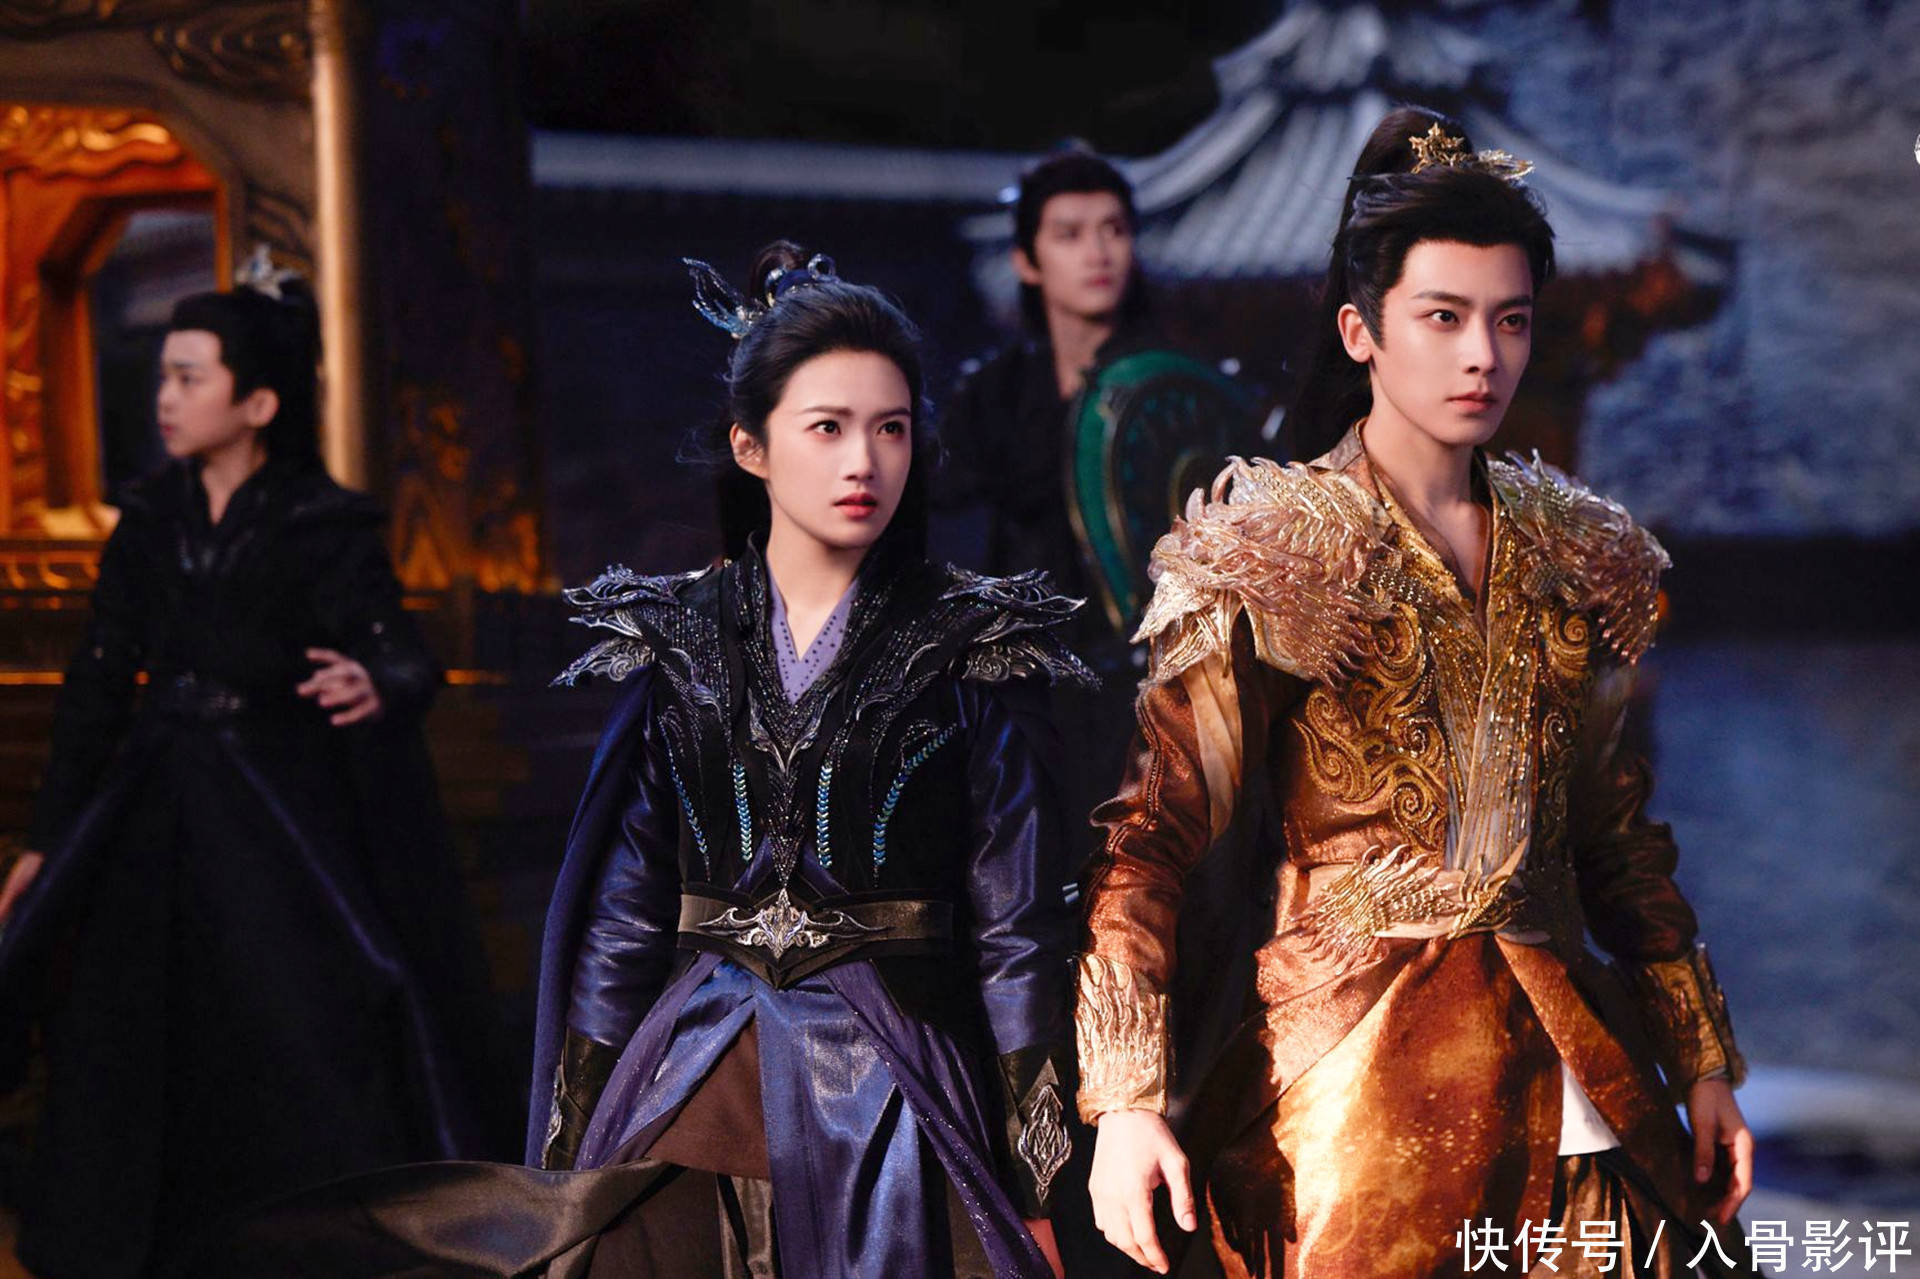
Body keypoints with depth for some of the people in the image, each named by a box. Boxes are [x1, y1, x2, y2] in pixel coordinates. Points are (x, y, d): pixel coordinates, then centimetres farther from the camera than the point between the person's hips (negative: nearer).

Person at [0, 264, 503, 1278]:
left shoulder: (325, 531, -10)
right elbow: (98, 683, 8)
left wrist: (377, 687, -46)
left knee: (326, 1070, -7)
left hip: (285, 832, -5)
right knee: (129, 1075, 9)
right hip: (155, 831, 5)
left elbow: (397, 657, -21)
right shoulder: (151, 524, 4)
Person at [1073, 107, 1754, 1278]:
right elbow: (1154, 826, -10)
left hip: (1572, 1067, 5)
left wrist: (1706, 1065, 14)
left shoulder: (1580, 561, 10)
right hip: (1361, 1069, -4)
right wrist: (1126, 1098, -20)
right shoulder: (1275, 562, -5)